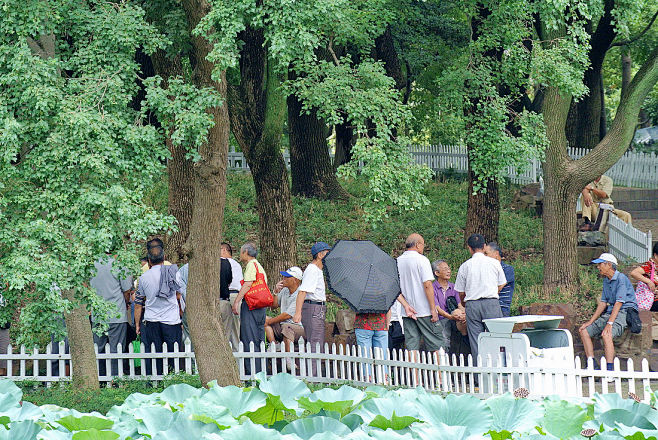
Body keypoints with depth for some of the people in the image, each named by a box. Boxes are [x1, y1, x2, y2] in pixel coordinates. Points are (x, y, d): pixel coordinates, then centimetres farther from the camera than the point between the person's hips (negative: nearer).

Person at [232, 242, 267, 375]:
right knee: (259, 341, 9)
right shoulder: (259, 266, 22)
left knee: (249, 340, -9)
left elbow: (248, 284, -18)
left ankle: (252, 371, -13)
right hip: (261, 306, 9)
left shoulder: (251, 265, -7)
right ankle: (260, 371, 10)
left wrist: (236, 301, -19)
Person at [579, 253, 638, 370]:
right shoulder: (606, 281, 15)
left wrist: (609, 323, -29)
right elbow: (603, 303, 17)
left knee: (606, 334, -35)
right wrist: (590, 321, 8)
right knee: (584, 331, -2)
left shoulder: (621, 279, -13)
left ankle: (609, 369, -37)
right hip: (610, 312, 9)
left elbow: (619, 303, -21)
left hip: (625, 313, -9)